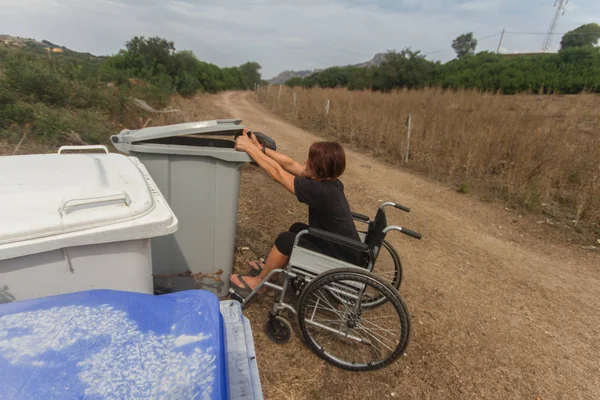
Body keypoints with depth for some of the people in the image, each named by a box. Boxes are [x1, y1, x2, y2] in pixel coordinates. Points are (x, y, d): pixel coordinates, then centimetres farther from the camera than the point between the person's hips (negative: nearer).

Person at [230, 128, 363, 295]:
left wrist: (248, 148, -15)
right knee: (297, 229, 16)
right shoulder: (328, 182, -4)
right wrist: (260, 147, -3)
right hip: (342, 250, 9)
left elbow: (277, 173, -23)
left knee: (286, 239, -12)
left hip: (342, 263, -9)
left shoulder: (321, 191, -29)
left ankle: (258, 281, 10)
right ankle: (272, 267, 31)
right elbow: (290, 165, -1)